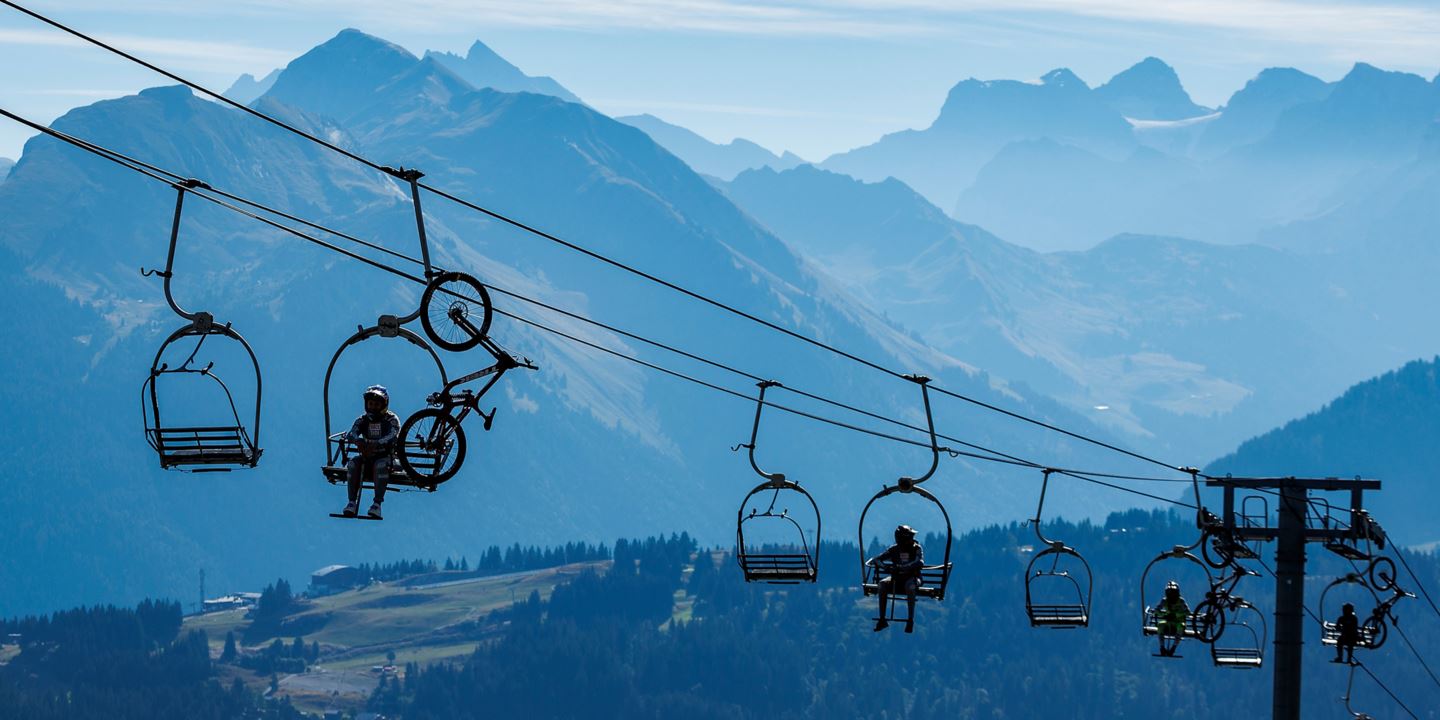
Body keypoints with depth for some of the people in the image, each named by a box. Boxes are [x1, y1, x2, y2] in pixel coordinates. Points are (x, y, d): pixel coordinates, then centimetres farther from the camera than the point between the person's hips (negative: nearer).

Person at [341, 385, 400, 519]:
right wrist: (357, 440, -38)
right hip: (367, 457, 3)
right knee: (353, 464, -28)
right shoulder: (362, 420, 6)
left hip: (385, 456, -3)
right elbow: (351, 434, -12)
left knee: (381, 465, -37)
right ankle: (352, 502, -28)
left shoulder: (391, 419, -3)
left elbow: (392, 435, -23)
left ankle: (377, 504, -37)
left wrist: (376, 444, -42)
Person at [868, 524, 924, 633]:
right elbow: (876, 559, -2)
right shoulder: (894, 549, 1)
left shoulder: (917, 548, -7)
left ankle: (910, 620, -32)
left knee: (910, 585, -38)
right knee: (883, 584, -27)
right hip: (897, 578, 3)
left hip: (912, 577, -3)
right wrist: (885, 567, -25)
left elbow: (920, 562, -26)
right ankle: (882, 619, -22)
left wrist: (902, 567, -38)